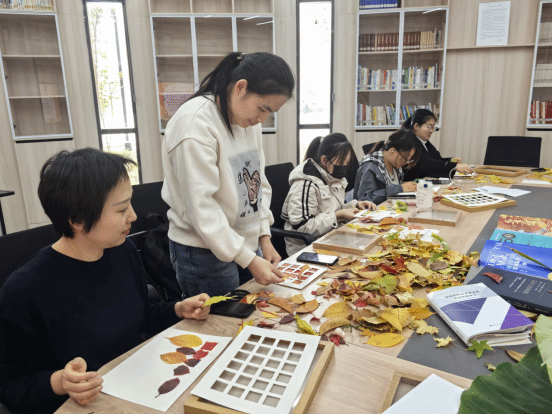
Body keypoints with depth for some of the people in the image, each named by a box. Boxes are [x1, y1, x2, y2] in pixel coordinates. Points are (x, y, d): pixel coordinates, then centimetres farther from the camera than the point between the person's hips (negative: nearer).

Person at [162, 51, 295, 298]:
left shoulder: (249, 118, 6)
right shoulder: (196, 124, -21)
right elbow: (201, 206, -24)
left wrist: (264, 236, 4)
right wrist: (249, 260, -22)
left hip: (246, 243, 8)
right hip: (205, 254, -8)